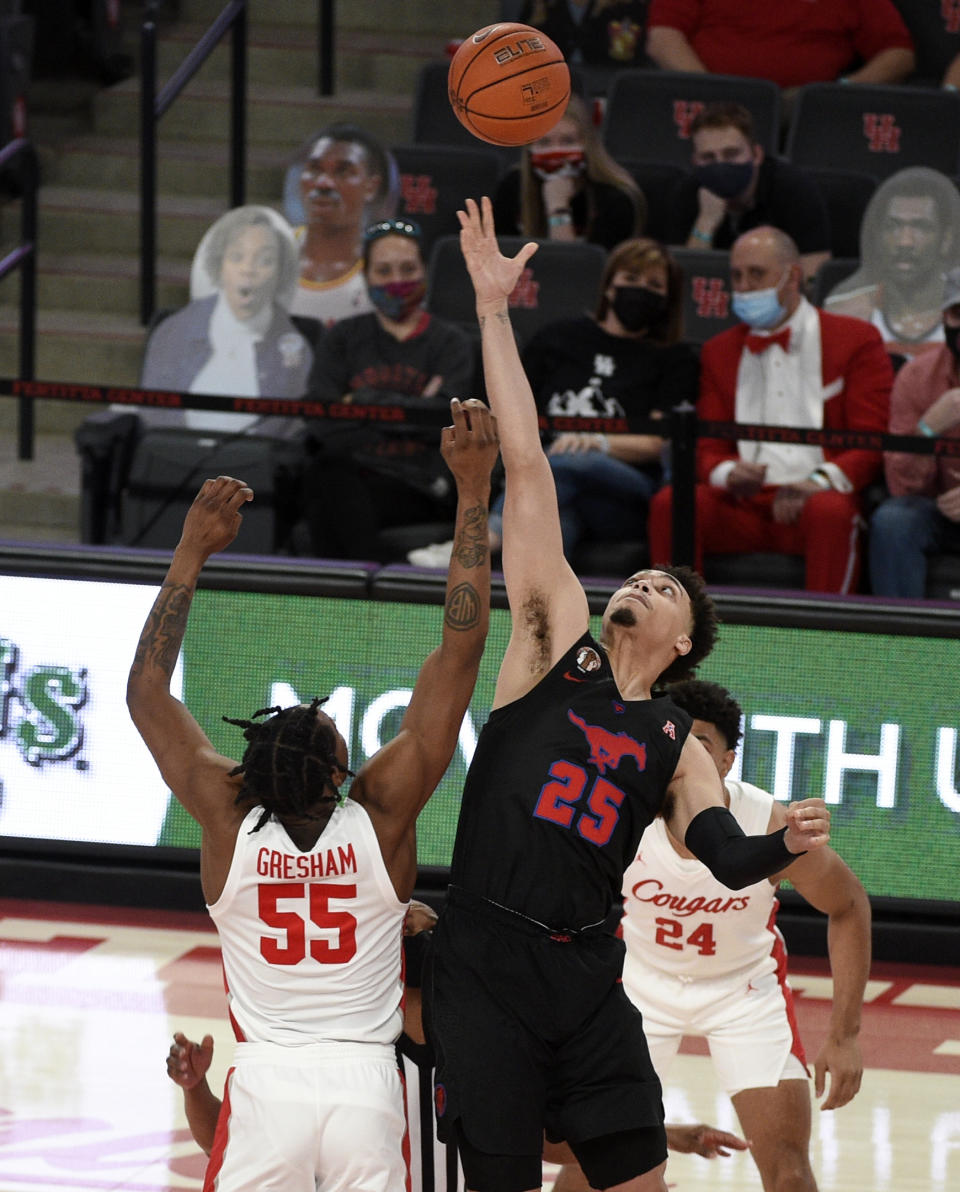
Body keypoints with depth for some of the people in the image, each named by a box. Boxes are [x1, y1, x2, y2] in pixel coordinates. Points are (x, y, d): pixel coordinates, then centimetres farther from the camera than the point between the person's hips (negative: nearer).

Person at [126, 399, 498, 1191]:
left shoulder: (228, 821, -8)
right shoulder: (384, 814, -10)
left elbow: (147, 693, 4)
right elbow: (461, 648, -10)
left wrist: (193, 553, 4)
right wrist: (474, 492, -9)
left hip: (268, 1085, 0)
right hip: (368, 1083, 0)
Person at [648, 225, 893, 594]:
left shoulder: (856, 340, 10)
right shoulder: (719, 352, 23)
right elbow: (709, 448, 17)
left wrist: (819, 482, -18)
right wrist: (728, 474, -9)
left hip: (815, 499, -3)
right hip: (744, 504, 3)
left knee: (830, 511, -39)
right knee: (668, 504, -27)